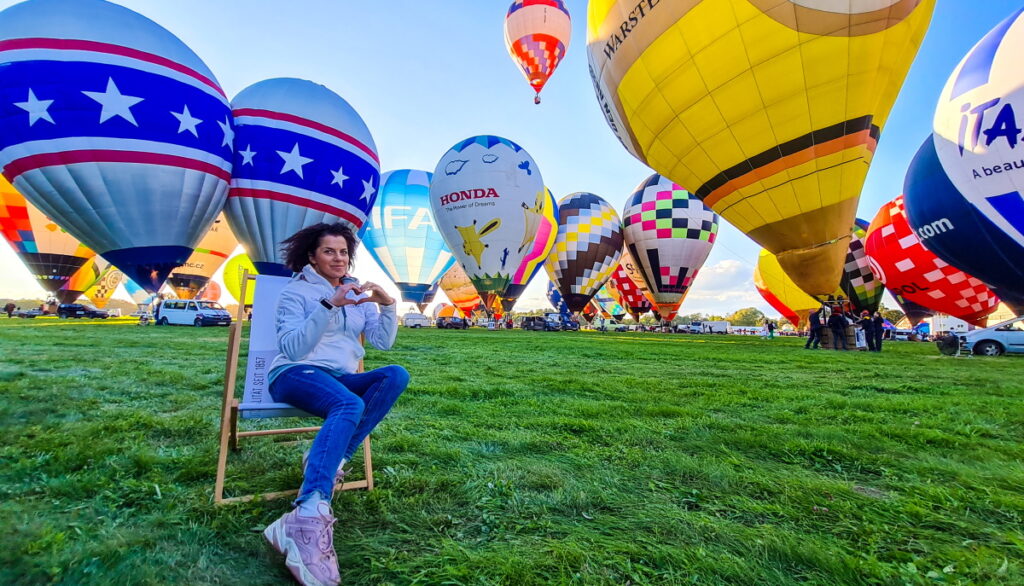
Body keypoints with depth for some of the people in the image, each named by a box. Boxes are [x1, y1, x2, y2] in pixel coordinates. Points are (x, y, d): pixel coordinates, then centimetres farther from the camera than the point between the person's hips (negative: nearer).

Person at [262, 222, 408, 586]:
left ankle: (331, 460, -27)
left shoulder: (358, 293, 16)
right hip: (295, 375, -5)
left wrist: (387, 305, -10)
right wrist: (328, 306, -21)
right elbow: (291, 348, -12)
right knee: (350, 405, -38)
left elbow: (383, 343, 6)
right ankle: (307, 519, -51)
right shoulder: (295, 292, 3)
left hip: (341, 379, 5)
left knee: (396, 375, -25)